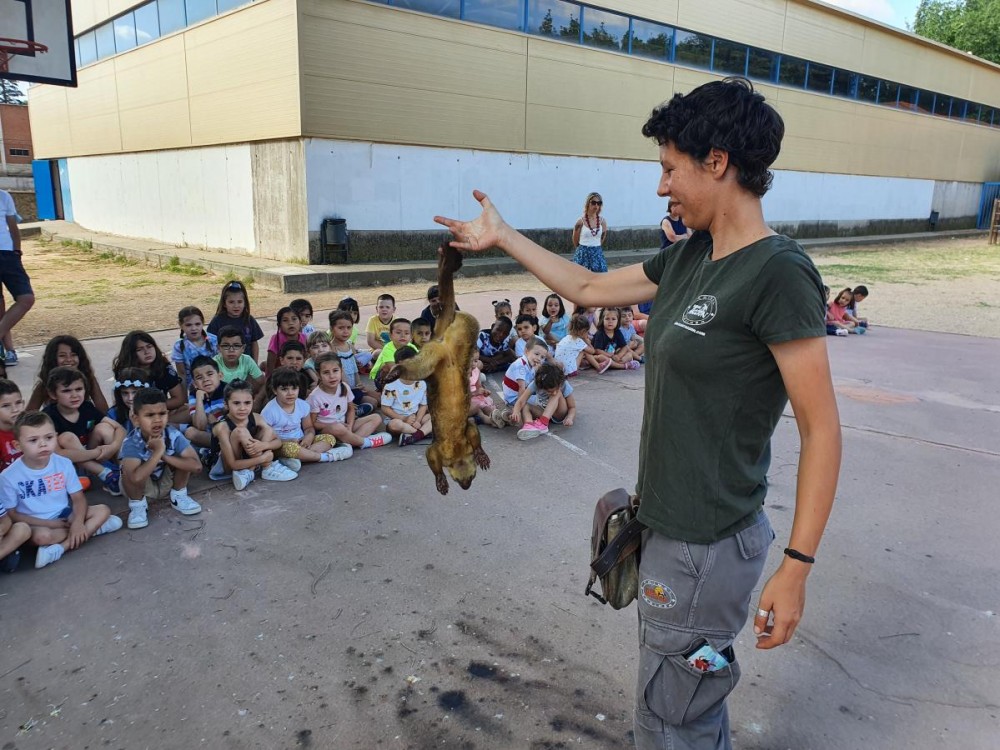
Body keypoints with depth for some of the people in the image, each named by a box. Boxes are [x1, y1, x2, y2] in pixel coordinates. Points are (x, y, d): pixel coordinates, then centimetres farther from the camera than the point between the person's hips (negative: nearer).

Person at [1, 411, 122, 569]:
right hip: (35, 524, -4)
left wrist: (78, 522, -25)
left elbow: (78, 498, -4)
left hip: (64, 516, 4)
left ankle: (60, 547, -27)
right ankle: (92, 528, -18)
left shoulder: (64, 464, -6)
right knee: (42, 536, -37)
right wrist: (48, 523, -16)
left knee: (103, 510, -16)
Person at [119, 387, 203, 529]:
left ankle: (178, 496, 3)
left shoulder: (173, 435, -25)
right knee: (129, 471, -33)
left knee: (182, 457, -22)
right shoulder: (131, 443, -31)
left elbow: (196, 466, -32)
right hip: (142, 488, -2)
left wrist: (164, 456, -34)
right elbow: (136, 478, -48)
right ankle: (137, 505, -3)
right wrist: (158, 452, -41)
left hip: (167, 483, 3)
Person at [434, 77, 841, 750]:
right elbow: (589, 288, 17)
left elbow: (822, 428, -19)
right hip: (667, 522, 8)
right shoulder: (689, 259, 5)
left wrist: (797, 567, -18)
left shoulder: (778, 272, -20)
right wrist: (502, 236, 20)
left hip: (706, 544, -8)